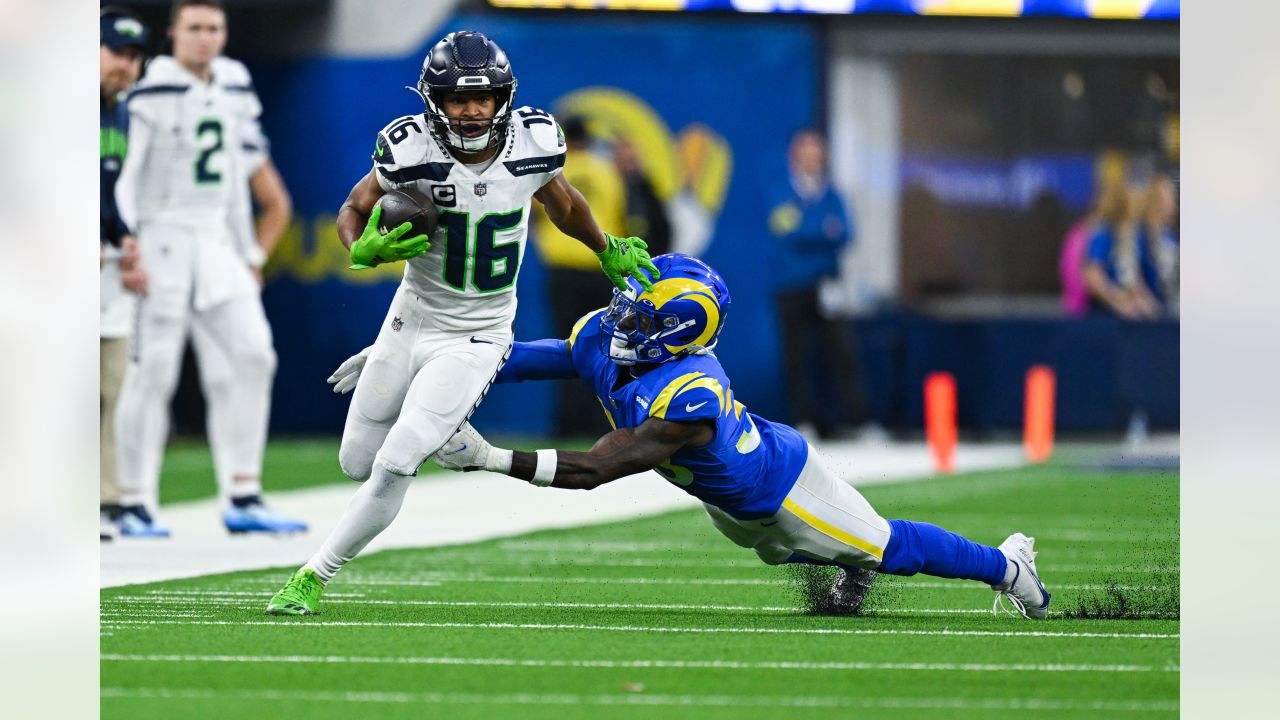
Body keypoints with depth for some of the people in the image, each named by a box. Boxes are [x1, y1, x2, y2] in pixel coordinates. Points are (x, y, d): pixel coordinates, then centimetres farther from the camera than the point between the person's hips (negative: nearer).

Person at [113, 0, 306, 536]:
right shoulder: (152, 96, -10)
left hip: (215, 242, 7)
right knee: (153, 371, -5)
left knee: (251, 357, -2)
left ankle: (242, 499, 1)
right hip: (161, 237, -7)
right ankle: (135, 506, 3)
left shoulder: (234, 89, 10)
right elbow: (124, 176, -12)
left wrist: (249, 253, 19)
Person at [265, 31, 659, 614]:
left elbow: (561, 201, 9)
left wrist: (609, 251, 25)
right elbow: (353, 210, -4)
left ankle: (314, 575, -1)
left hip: (476, 338, -1)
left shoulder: (531, 145, -14)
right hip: (413, 320, 1)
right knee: (358, 462, 14)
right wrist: (364, 250, -26)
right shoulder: (412, 152, -20)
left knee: (394, 467, -15)